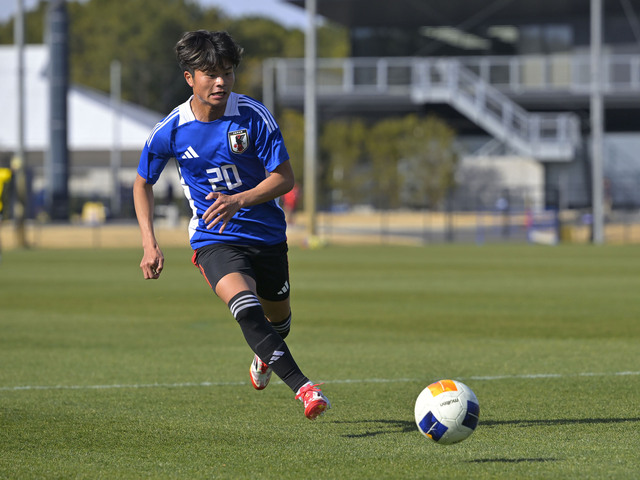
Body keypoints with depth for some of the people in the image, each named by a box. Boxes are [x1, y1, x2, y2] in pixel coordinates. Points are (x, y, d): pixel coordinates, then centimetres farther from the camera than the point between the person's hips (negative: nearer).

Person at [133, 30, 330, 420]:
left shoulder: (254, 116, -14)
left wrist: (239, 200, -28)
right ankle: (304, 388, -40)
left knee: (277, 317, 19)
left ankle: (265, 356, 58)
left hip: (267, 232, 2)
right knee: (243, 302, -30)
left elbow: (284, 178, -11)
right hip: (213, 238, -2)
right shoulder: (171, 131, -10)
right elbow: (143, 183, 7)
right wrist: (150, 243, -2)